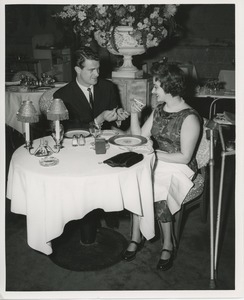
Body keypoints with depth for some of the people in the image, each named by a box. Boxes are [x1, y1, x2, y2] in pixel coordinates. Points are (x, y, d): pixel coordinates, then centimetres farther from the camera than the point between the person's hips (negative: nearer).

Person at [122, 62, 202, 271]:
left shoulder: (190, 118, -13)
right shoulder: (159, 110, 9)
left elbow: (184, 157, -16)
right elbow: (139, 138, 10)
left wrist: (155, 154, -16)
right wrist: (134, 114, -2)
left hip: (179, 168, -5)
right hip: (156, 163, 6)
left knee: (154, 190, -30)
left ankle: (168, 245, -8)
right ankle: (136, 237, -13)